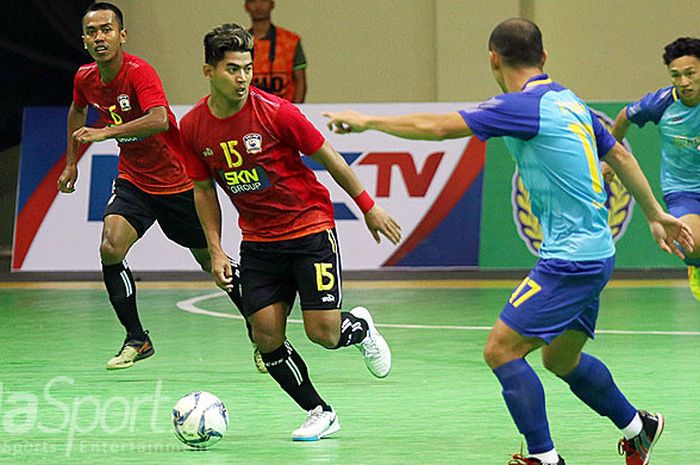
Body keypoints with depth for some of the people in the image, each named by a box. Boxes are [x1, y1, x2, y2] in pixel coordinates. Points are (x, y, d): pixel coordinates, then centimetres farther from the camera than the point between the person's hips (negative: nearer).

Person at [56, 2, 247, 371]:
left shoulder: (139, 73, -25)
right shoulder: (85, 79, -4)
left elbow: (159, 120, -42)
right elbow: (78, 110, 20)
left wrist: (106, 132, -46)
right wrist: (71, 163, 19)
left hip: (177, 180, -5)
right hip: (133, 179, 5)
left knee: (211, 261, 6)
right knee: (110, 247, -20)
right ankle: (136, 339, -7)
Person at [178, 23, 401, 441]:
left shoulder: (275, 112, -17)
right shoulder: (193, 128, -5)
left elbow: (328, 157, -6)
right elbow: (204, 189, 8)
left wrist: (369, 207, -1)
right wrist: (216, 251, 1)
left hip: (310, 227, -4)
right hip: (259, 241, 4)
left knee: (323, 332, -11)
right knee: (266, 336, -6)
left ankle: (360, 327, 25)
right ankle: (320, 414, 12)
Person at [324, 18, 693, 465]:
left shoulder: (523, 105, -15)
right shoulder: (569, 101, 12)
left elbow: (435, 127, -17)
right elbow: (620, 155, 22)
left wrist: (368, 121, -5)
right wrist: (655, 214, 32)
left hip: (569, 259, -9)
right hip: (596, 252, 9)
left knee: (501, 348, -7)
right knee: (561, 359, 23)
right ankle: (638, 427, 37)